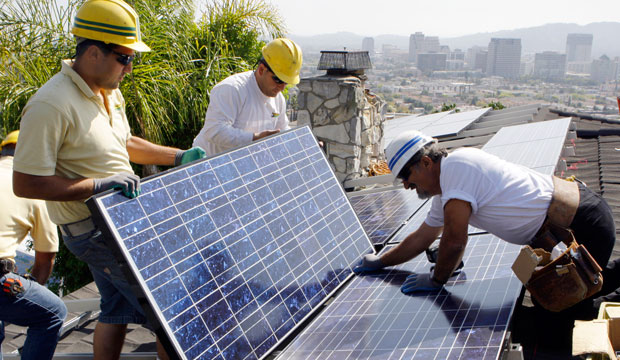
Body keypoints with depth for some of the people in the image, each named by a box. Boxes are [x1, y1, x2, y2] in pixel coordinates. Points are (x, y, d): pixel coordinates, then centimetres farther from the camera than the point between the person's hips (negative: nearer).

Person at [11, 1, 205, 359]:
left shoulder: (109, 91, 7)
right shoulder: (50, 106, -23)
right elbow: (26, 183, -23)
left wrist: (177, 157, 15)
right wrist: (99, 185, -28)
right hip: (93, 231, -9)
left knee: (118, 311, 20)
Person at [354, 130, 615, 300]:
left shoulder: (455, 166, -23)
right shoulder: (444, 196, 8)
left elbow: (455, 240, -24)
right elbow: (422, 238, 20)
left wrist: (436, 279, -8)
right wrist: (380, 262, 26)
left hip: (585, 223, -9)